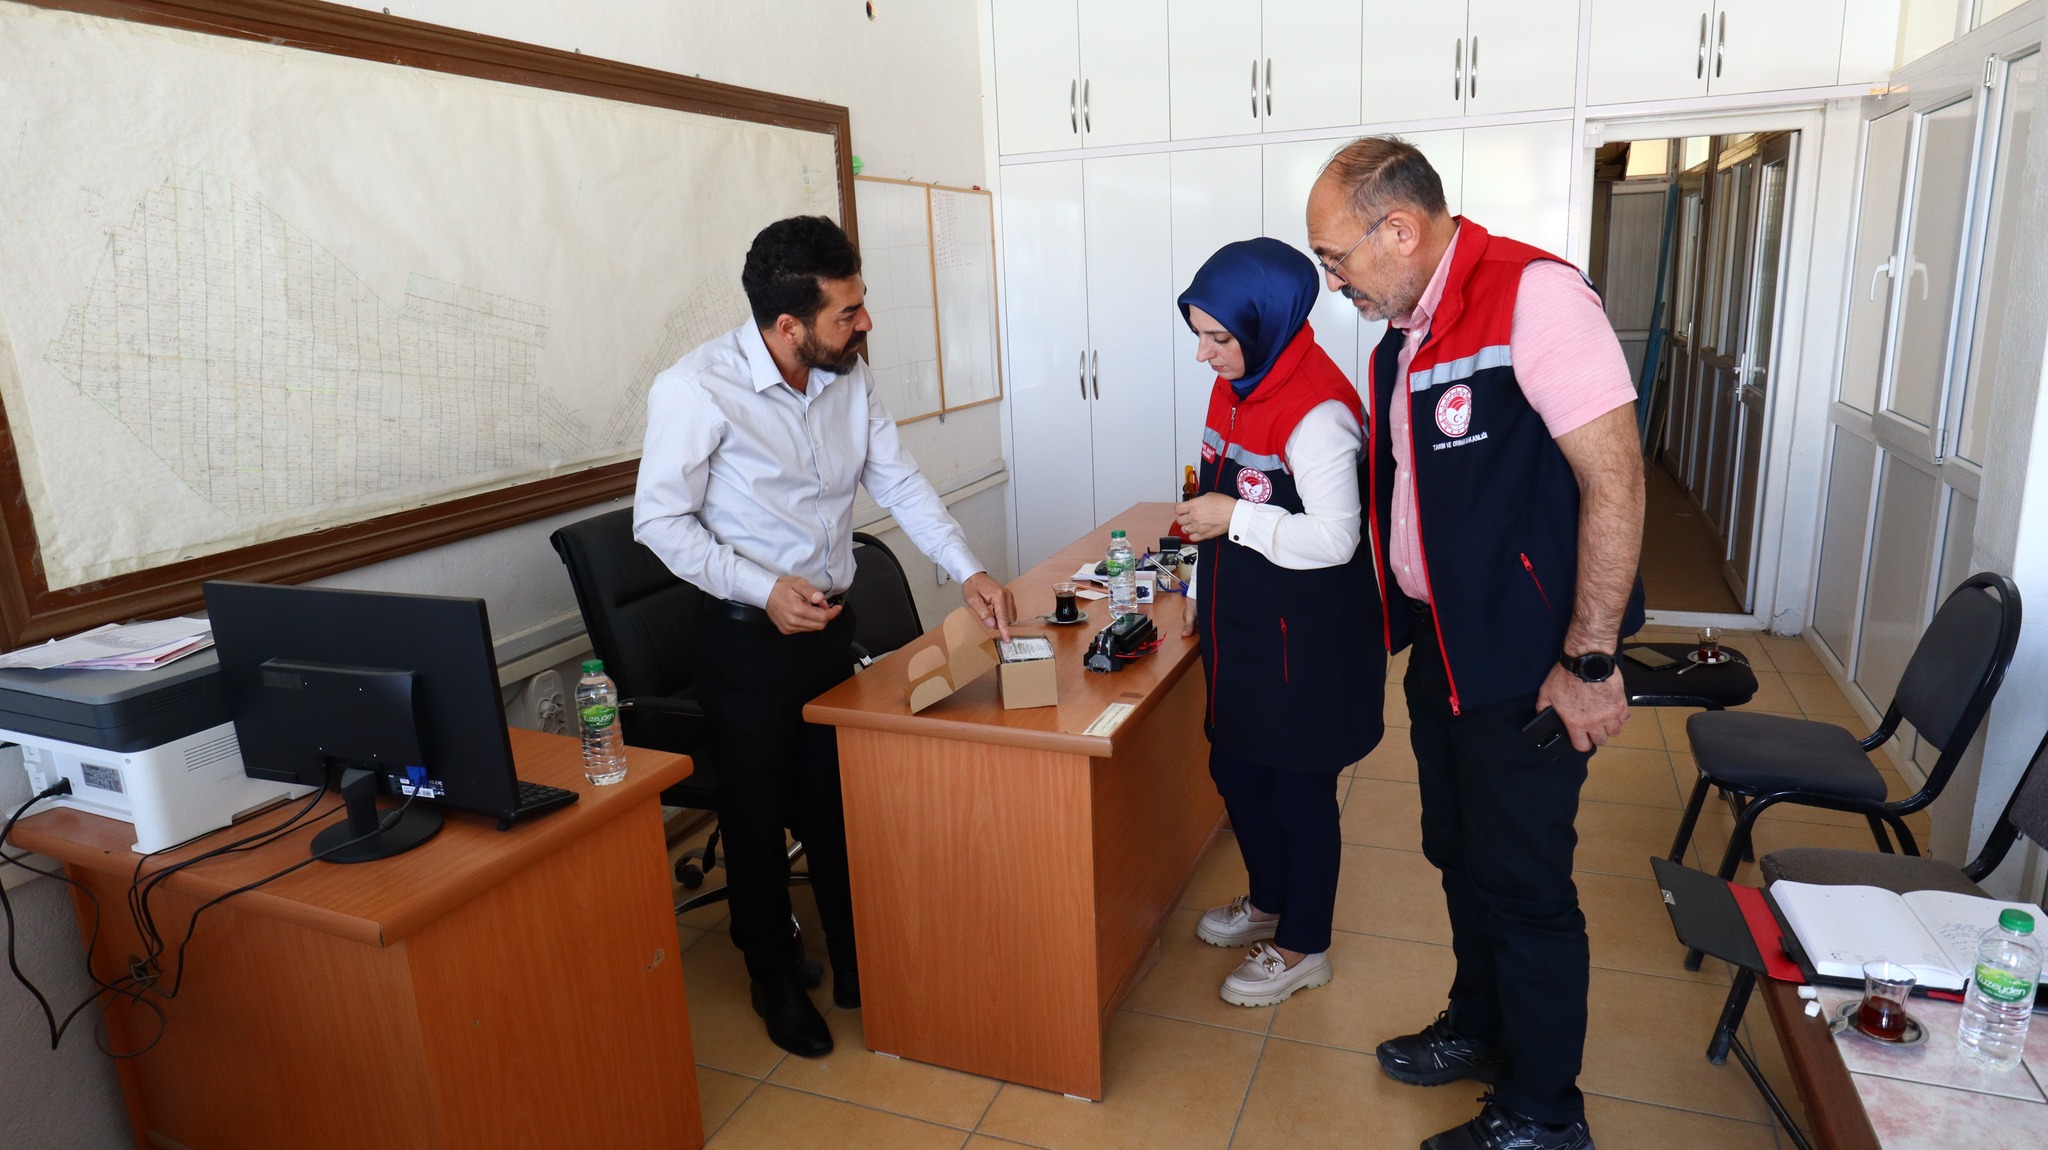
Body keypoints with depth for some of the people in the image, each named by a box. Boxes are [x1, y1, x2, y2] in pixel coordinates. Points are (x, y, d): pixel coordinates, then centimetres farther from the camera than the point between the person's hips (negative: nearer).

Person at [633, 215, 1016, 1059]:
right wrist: (764, 589, -25)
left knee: (842, 807, 16)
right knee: (758, 816, 11)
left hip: (831, 624, 5)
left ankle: (858, 967, 35)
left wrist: (969, 571, -5)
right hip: (748, 639, -5)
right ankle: (773, 979, 33)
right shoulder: (697, 390, -19)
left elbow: (899, 482, 4)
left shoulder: (849, 377, -1)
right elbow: (660, 521, -15)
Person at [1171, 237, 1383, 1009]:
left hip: (1305, 640, -9)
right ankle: (1269, 902, 43)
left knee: (1300, 789, 7)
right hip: (1242, 627, 9)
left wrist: (1235, 519, -22)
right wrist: (1203, 593, 16)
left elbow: (1334, 539, -24)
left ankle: (1304, 947, 27)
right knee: (1235, 770, 19)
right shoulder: (1236, 387, 6)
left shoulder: (1318, 411, -22)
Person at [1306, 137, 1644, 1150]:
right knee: (1458, 852, 21)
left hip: (1527, 664, -8)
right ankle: (1480, 1027, 43)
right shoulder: (1399, 337, 8)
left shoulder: (1532, 294, -20)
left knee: (1523, 880, 5)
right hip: (1442, 648, 8)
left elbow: (1614, 477, -23)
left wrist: (1587, 662, -21)